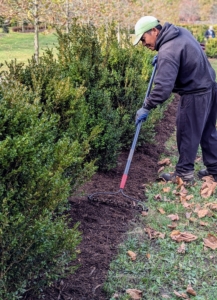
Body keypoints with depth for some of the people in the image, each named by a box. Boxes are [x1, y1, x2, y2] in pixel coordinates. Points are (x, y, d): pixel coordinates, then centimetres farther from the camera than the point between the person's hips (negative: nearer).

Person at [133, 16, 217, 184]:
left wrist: (146, 107, -23)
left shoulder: (168, 51, -25)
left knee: (188, 134, 4)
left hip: (195, 95, -9)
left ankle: (184, 173, 17)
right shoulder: (181, 32, 4)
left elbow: (163, 87, -31)